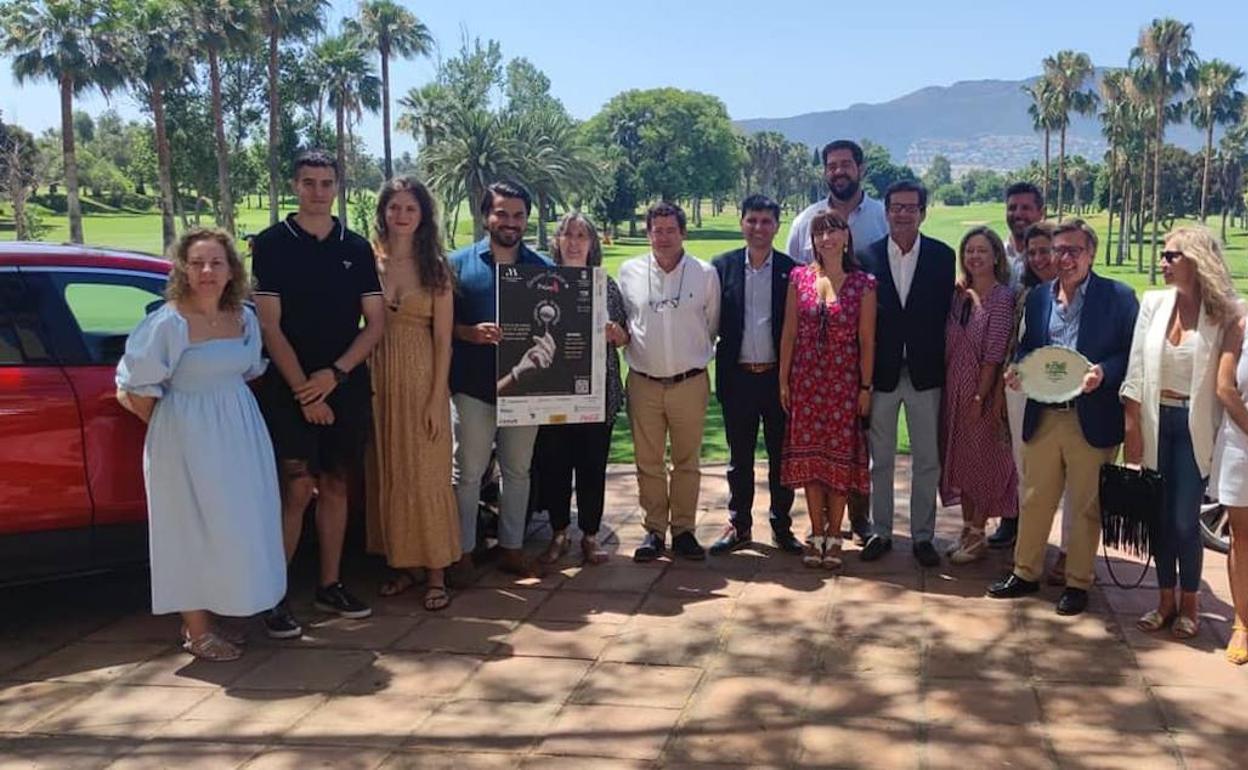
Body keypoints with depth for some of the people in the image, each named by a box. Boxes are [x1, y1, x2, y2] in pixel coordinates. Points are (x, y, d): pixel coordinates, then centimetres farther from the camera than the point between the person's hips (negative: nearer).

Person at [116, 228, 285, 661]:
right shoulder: (168, 323, -16)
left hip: (239, 434, 7)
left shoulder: (244, 318, 3)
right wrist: (166, 430, 0)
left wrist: (229, 410, 9)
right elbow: (138, 388, -12)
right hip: (188, 438, -6)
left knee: (236, 526, 10)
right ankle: (196, 632, 12)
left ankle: (209, 619, 25)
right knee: (195, 531, 0)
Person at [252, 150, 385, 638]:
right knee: (297, 490, -10)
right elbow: (270, 326, -6)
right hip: (290, 388, -3)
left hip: (347, 387, 4)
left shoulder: (357, 248, 9)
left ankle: (330, 585, 20)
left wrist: (334, 373, -8)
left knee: (335, 486, 10)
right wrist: (303, 389, -12)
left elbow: (376, 323, 5)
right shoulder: (272, 244, 0)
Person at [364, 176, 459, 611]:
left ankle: (436, 574, 9)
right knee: (385, 474, 9)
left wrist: (437, 397, -9)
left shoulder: (435, 268, 1)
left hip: (421, 378, -2)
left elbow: (443, 339, -2)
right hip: (378, 378, 2)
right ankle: (401, 565, 22)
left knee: (426, 474, 1)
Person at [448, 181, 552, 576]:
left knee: (518, 470, 12)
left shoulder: (542, 268, 7)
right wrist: (470, 333, -17)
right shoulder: (460, 263, 0)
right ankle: (463, 552, 14)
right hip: (474, 386, -2)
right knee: (468, 472, 3)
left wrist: (544, 351, -9)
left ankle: (512, 548, 24)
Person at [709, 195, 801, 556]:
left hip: (778, 377, -1)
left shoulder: (791, 270, 0)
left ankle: (781, 526, 21)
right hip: (737, 376, 1)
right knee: (739, 458, 11)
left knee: (781, 456, 8)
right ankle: (739, 525, 22)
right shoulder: (723, 266, 2)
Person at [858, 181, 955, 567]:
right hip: (881, 372, 0)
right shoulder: (868, 256, -2)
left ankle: (922, 535, 21)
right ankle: (880, 532, 23)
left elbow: (946, 311, 0)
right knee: (880, 459, 11)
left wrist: (944, 365, -5)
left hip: (925, 372, 0)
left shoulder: (943, 256, -1)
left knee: (927, 459, 8)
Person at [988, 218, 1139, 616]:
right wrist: (1016, 368, -4)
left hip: (1092, 419, -4)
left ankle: (1078, 582, 23)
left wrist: (1104, 372, -22)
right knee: (1034, 500, 13)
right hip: (1043, 416, 4)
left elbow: (1133, 352, -5)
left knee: (1086, 506, 9)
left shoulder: (1118, 297, -5)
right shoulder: (1038, 297, 8)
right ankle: (1025, 572, 28)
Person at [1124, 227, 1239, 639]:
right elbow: (1136, 368, 1)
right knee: (1160, 516, 9)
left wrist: (1222, 435, -11)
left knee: (1185, 520, -1)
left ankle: (1189, 604, 18)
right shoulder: (1154, 303, 2)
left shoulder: (1223, 313, -7)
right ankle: (1166, 600, 23)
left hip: (1194, 425, -3)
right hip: (1156, 420, 3)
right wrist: (1132, 426, -2)